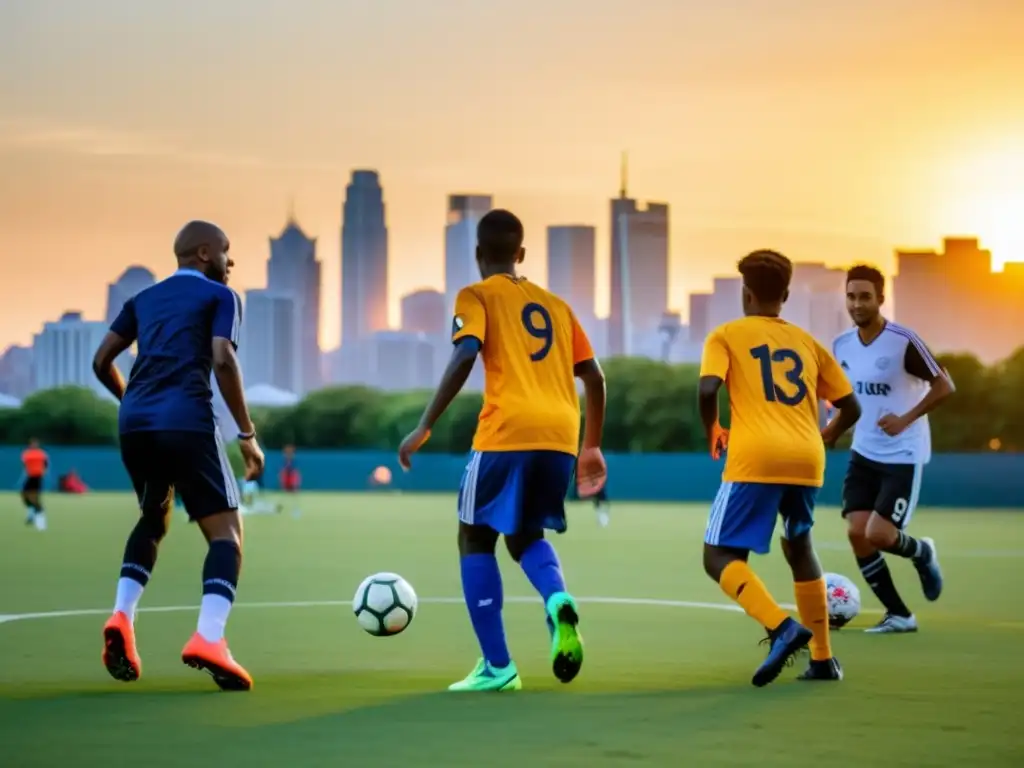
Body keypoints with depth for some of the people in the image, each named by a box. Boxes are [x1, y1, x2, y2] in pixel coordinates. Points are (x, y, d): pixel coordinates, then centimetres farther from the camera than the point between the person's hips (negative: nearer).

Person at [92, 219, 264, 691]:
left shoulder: (144, 299, 24)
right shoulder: (220, 296, 8)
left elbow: (102, 361, 19)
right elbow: (222, 360, -8)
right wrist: (248, 434, -6)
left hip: (134, 423, 6)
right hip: (187, 422, -6)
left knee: (154, 519, 28)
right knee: (226, 531, -2)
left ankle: (122, 617, 6)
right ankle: (209, 639, -25)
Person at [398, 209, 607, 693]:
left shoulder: (477, 296, 8)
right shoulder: (554, 304, 24)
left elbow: (464, 357, -11)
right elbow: (593, 377, 20)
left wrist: (425, 427, -11)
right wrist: (592, 446, 28)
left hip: (507, 434, -5)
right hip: (560, 435, 5)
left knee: (475, 538, 12)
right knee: (525, 535, 24)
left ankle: (497, 667, 5)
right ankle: (558, 603, -8)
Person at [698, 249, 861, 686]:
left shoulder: (726, 336, 8)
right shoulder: (807, 342, 20)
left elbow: (708, 389, -10)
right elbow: (851, 407, 20)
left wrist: (711, 431, 8)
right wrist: (826, 438, 39)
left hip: (755, 459, -5)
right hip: (807, 460, 5)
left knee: (720, 557, 0)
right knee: (799, 549, 25)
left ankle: (782, 628, -24)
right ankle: (823, 659, 22)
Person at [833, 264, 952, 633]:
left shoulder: (904, 341, -16)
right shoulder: (842, 345, 3)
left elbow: (944, 386, -13)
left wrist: (906, 419, -23)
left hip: (903, 456, -6)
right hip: (864, 454, 6)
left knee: (878, 535, -14)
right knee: (856, 532, -6)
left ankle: (922, 553, 22)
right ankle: (898, 615, 8)